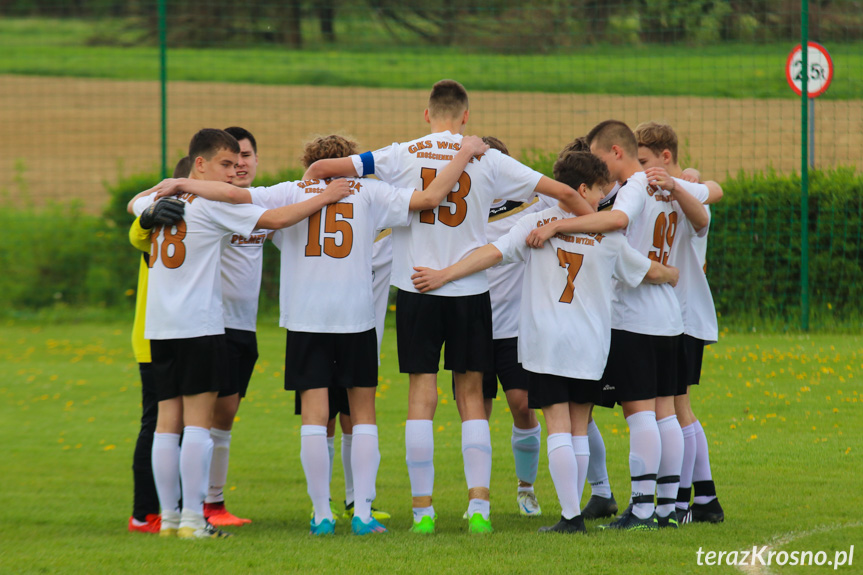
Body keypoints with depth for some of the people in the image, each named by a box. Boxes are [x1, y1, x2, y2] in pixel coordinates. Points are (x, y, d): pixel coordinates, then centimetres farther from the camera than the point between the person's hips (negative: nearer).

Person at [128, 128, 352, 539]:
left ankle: (168, 516, 8)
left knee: (168, 421, 8)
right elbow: (275, 219, -12)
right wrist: (323, 198, -4)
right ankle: (192, 518, -8)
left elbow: (136, 203, 36)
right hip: (199, 326, -7)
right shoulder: (212, 205, -8)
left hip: (159, 328, 7)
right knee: (198, 421, -5)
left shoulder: (159, 202, 11)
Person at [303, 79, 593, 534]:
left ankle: (422, 508, 1)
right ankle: (479, 505, -3)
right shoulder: (488, 161, 1)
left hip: (417, 288, 0)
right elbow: (564, 192, 2)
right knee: (471, 398, 7)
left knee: (421, 397, 3)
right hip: (470, 291, 0)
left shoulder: (402, 156, 0)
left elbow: (320, 168, -3)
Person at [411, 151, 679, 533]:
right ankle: (573, 510, 12)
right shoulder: (607, 235, 4)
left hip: (546, 343, -1)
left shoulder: (536, 224, 0)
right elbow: (649, 272, 16)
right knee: (578, 429, 11)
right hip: (589, 345, 1)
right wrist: (676, 275, 38)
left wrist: (444, 275, -10)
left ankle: (571, 515, -13)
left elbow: (493, 253, -11)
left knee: (558, 428, -5)